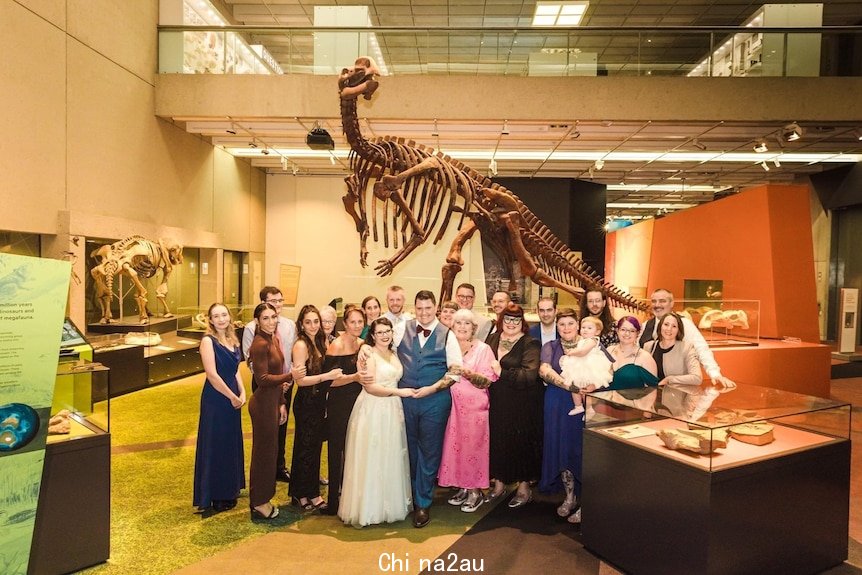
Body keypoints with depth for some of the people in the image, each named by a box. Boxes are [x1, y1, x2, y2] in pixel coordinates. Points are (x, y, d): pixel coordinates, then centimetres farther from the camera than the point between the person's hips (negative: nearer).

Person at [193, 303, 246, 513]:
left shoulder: (232, 340, 9)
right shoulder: (208, 341, -12)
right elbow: (212, 374, -18)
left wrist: (242, 393, -1)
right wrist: (232, 397, -13)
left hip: (232, 399, 7)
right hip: (215, 400, -7)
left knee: (231, 444, 16)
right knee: (214, 446, 4)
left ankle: (229, 491, 31)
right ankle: (214, 496, 17)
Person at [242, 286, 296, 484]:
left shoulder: (290, 326, 3)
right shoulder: (251, 328, -10)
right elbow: (250, 361, -11)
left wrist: (290, 378, -7)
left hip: (286, 384, 4)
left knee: (281, 427, 14)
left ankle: (280, 468, 30)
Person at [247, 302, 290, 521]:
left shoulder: (273, 340, 9)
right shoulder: (260, 343, -19)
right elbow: (263, 378, -22)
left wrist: (281, 403, 16)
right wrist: (290, 376, -32)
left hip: (272, 401, 9)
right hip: (263, 403, -9)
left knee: (268, 451, 18)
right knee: (263, 451, 4)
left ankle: (262, 499, 32)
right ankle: (259, 503, 20)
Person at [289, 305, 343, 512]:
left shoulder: (318, 342, 9)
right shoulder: (301, 345, -15)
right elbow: (300, 379, -20)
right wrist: (328, 375, -24)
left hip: (318, 402, 8)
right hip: (306, 403, -8)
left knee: (315, 446, 15)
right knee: (305, 448, 5)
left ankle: (312, 493, 28)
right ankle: (303, 494, 20)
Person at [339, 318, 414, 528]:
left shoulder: (394, 353, 13)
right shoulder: (368, 353, -9)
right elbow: (370, 386, -15)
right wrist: (399, 392, -13)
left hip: (392, 411, 7)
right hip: (372, 411, -7)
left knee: (391, 459, 12)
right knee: (371, 459, 2)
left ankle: (390, 503, 26)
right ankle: (368, 508, 14)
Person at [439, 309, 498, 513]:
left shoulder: (483, 349, -3)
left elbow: (488, 380, -8)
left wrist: (468, 373, -21)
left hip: (474, 405, -4)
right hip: (453, 404, 4)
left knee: (473, 446, 0)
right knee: (455, 446, 7)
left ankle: (476, 491, 13)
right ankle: (463, 487, 21)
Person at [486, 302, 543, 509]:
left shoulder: (530, 344, -9)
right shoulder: (492, 339, 8)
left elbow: (530, 375, -21)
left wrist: (502, 373, -23)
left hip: (522, 405, -5)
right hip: (497, 402, 5)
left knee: (521, 443, 4)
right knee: (497, 440, 11)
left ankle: (524, 488, 22)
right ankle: (499, 483, 29)